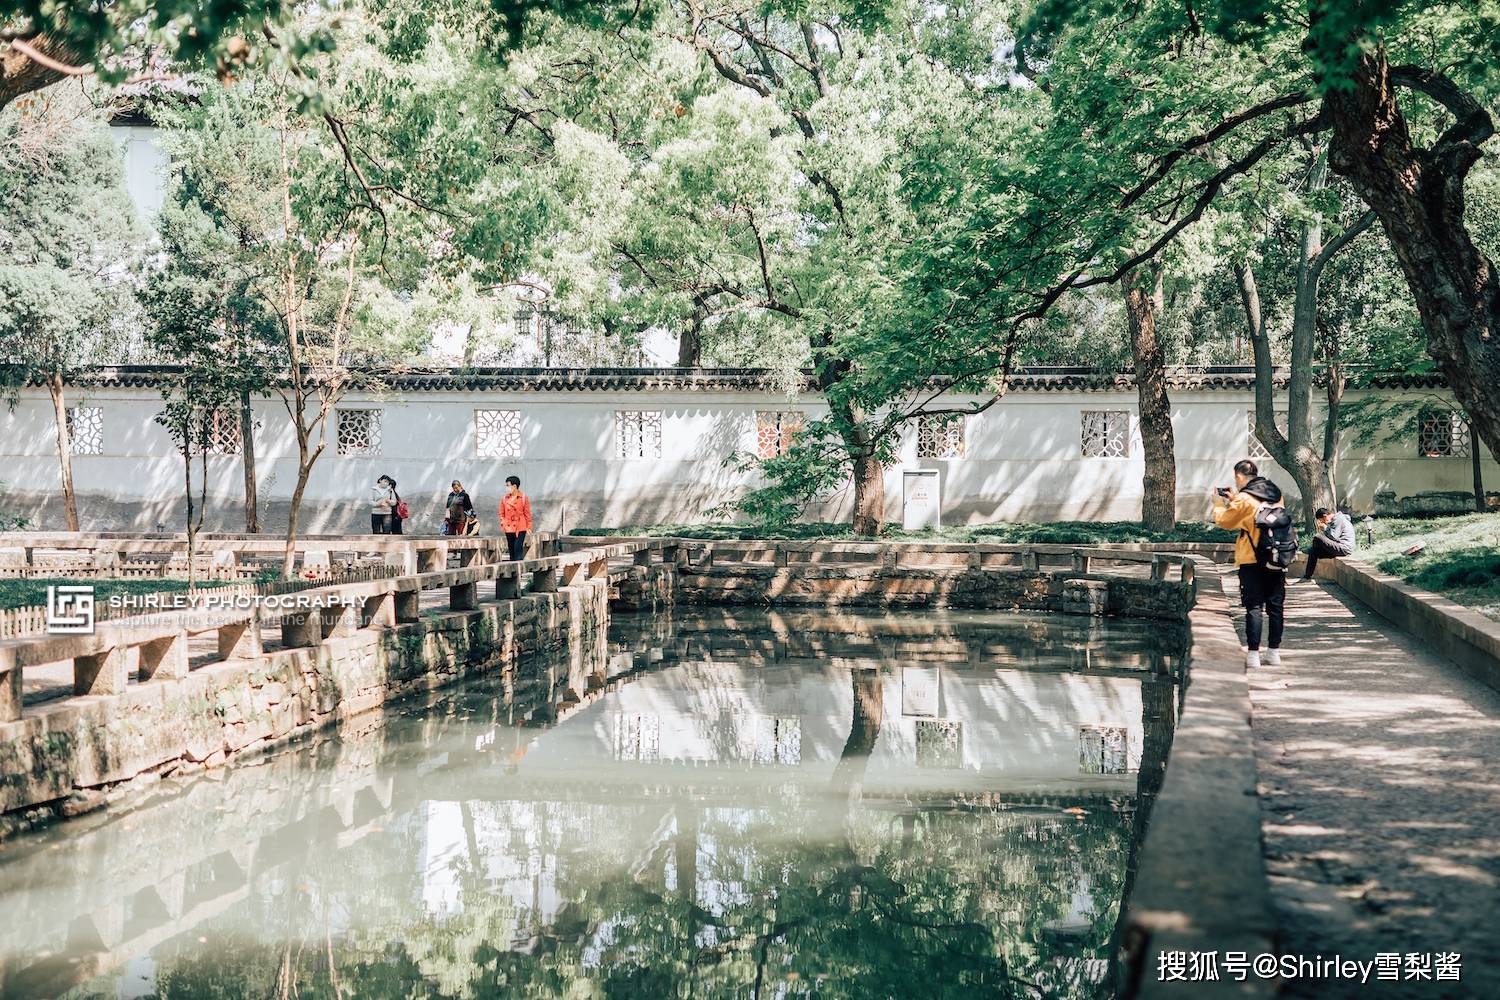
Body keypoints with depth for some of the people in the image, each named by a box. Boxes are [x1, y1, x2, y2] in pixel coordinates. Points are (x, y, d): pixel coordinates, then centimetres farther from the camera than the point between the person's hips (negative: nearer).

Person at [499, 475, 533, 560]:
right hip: (509, 528, 4)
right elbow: (502, 513, 14)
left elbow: (527, 513, 1)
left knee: (518, 549, -12)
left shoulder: (523, 498, -3)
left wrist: (528, 527, 0)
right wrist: (502, 524, 3)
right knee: (511, 550, 8)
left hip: (520, 528, -4)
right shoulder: (504, 498, 5)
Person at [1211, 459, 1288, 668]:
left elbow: (1225, 521, -1)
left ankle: (1253, 654, -3)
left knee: (1254, 607, -1)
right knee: (1276, 607, 10)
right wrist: (1234, 499, 21)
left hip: (1252, 562, -5)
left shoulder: (1244, 499, -13)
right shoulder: (1275, 494, 7)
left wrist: (1219, 504, 16)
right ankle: (1274, 652, 16)